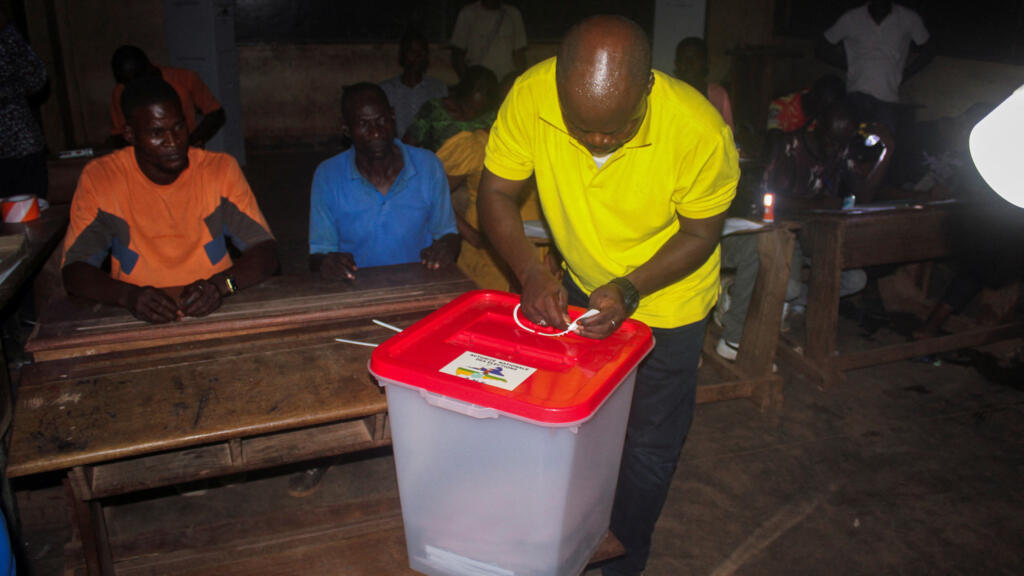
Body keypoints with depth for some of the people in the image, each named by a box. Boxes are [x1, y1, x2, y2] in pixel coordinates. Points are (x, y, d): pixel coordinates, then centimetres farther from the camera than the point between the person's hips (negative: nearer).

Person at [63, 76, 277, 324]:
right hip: (138, 318, 1)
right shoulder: (99, 178, -3)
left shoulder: (220, 169, -1)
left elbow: (266, 253, -6)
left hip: (214, 311, 0)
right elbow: (73, 272, -6)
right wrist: (129, 295, -26)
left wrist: (220, 284, -25)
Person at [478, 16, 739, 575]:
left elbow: (700, 234, -17)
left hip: (666, 297, -3)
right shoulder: (531, 96, -28)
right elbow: (495, 195, -14)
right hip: (579, 287, 3)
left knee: (648, 447, 10)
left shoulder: (700, 131, -33)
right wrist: (531, 271, -30)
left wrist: (630, 289, -30)